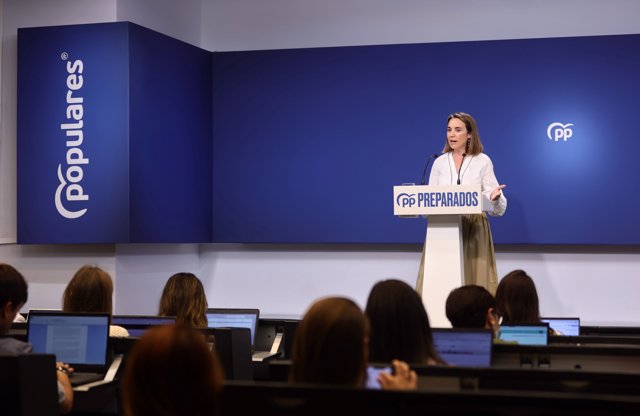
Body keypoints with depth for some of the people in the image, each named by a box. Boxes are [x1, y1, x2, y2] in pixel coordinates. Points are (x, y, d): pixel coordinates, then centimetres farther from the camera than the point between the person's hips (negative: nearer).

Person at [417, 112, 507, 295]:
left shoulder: (483, 162, 3)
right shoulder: (439, 163, 12)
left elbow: (498, 208, 0)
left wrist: (495, 197, -23)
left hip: (474, 230, -2)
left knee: (473, 279, -5)